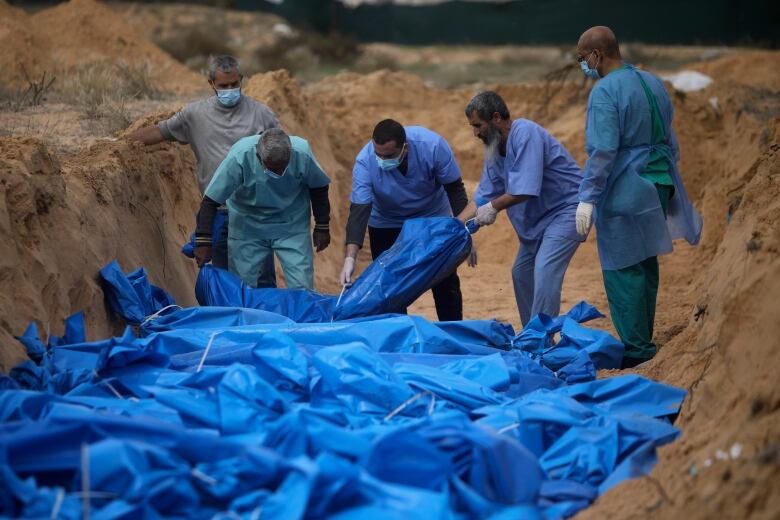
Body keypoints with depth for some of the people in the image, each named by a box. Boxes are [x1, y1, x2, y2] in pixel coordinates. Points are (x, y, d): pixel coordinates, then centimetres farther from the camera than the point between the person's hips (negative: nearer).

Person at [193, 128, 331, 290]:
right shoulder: (239, 156, -29)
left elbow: (318, 188, -3)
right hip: (247, 226, -1)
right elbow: (210, 201, -20)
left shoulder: (302, 153, -24)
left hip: (292, 227, 1)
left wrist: (322, 227, 4)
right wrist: (203, 242, -20)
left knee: (302, 289, -4)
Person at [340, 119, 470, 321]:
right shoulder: (365, 161, -30)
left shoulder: (432, 145, -30)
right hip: (387, 226, 0)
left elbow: (455, 189, -18)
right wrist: (350, 258, -43)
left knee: (446, 282, 2)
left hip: (433, 219, 0)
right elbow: (359, 211, -34)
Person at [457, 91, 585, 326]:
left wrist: (494, 207, -14)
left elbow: (525, 190, -28)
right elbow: (483, 197, 10)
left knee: (544, 270, -20)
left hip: (568, 208, -10)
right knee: (521, 272, 12)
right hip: (540, 215, 10)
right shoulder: (494, 150, 6)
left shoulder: (525, 134, -23)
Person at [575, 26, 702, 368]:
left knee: (622, 270, -2)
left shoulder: (605, 91, -15)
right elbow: (669, 140, 18)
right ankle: (643, 341, 24)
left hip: (624, 193, -9)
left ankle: (635, 348, -1)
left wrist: (588, 198, -18)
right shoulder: (653, 83, 11)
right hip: (659, 186, 9)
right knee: (646, 266, 16)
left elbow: (602, 150, -21)